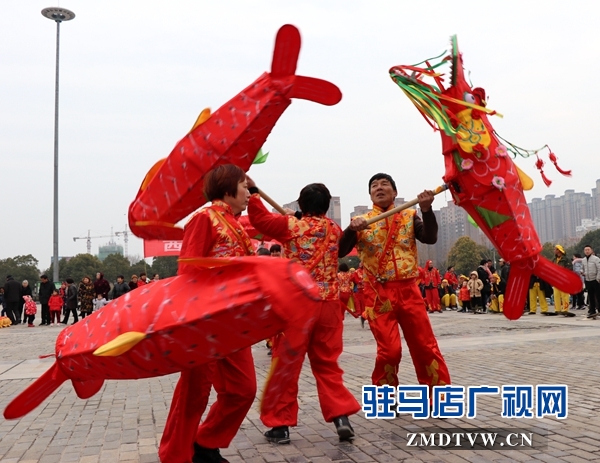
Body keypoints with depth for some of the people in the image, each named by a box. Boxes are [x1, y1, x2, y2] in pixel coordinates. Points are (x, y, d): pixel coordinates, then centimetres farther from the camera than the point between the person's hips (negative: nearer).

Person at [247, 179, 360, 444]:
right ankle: (341, 417, 6)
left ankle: (280, 424, 13)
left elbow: (260, 219, 3)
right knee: (327, 364, 15)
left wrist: (253, 191, 13)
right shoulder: (335, 230, 8)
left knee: (286, 364, 6)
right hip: (329, 305, 4)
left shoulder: (292, 226, -5)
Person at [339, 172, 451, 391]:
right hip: (379, 294, -1)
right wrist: (352, 229, -23)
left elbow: (430, 238, -8)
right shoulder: (361, 222, 5)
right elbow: (339, 252, -6)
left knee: (426, 346, 7)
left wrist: (426, 209, -21)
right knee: (389, 350, -3)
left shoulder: (409, 216, 8)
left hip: (408, 290, 2)